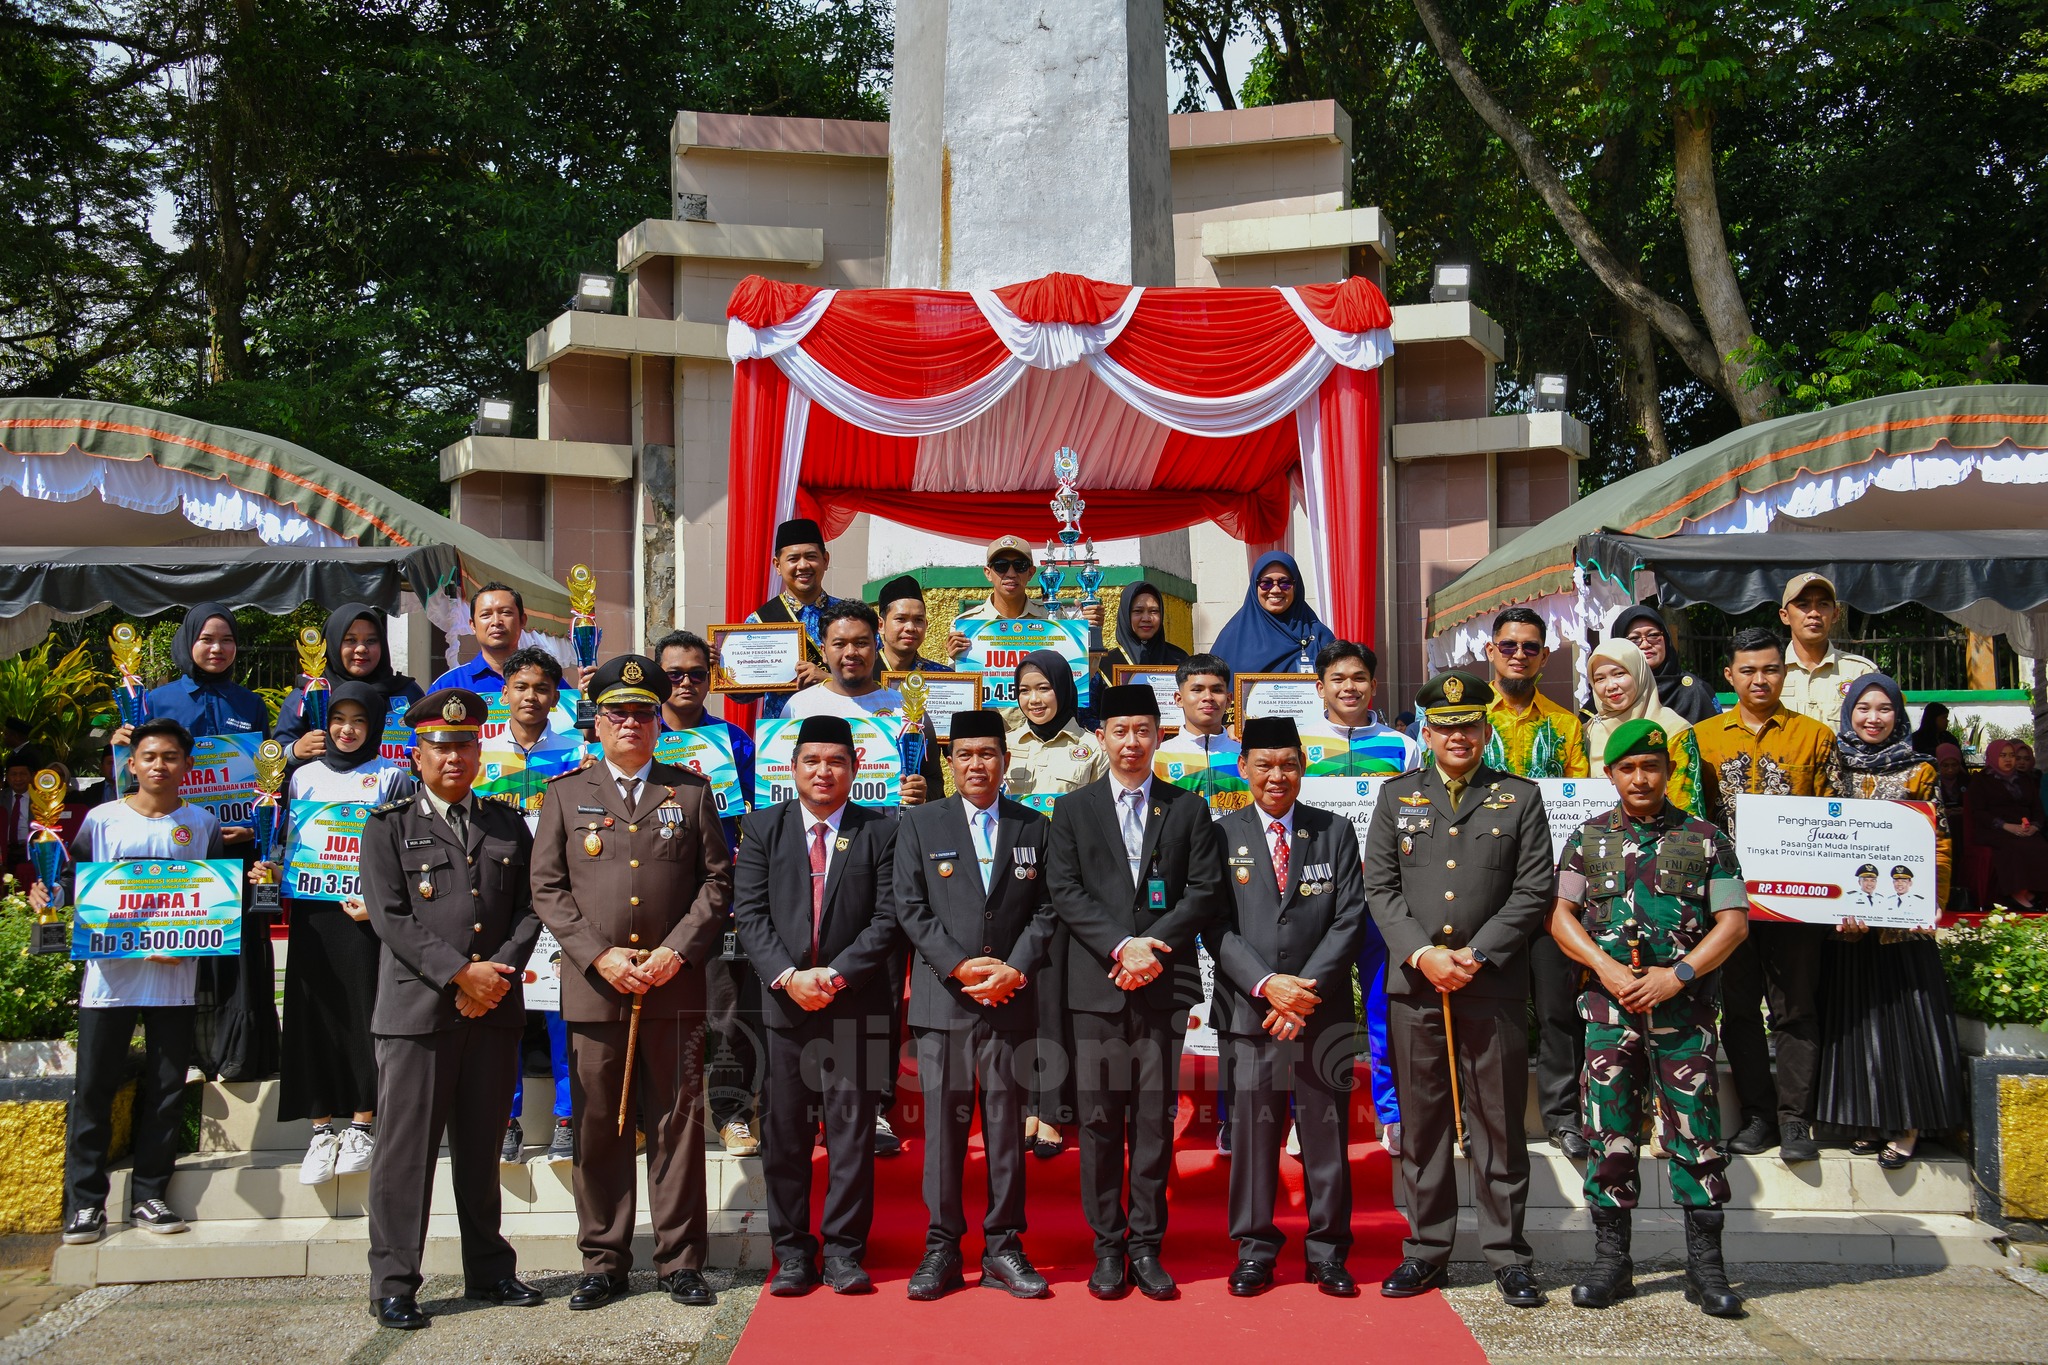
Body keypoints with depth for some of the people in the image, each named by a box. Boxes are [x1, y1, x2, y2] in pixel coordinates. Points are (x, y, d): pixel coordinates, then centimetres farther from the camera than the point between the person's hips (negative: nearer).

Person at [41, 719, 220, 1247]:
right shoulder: (102, 820, 5)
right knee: (94, 1086, 1)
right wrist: (45, 892, -14)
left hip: (176, 975, 1)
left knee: (167, 1086, 5)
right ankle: (85, 1202, 9)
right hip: (109, 971, -1)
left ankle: (149, 1195, 16)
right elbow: (72, 879, 8)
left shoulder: (202, 825, 7)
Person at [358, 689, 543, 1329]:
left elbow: (529, 910, 9)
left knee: (481, 1148, 12)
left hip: (493, 1010, 3)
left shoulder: (507, 824, 14)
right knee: (405, 1149, 0)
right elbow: (391, 917, -6)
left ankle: (489, 1270, 22)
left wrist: (500, 973, -8)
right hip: (417, 1008, -3)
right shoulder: (389, 827, 4)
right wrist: (462, 972, -13)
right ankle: (393, 1284, 10)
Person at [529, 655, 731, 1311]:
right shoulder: (565, 794, 10)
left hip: (676, 985, 0)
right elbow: (548, 888, 4)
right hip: (593, 987, 0)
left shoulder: (692, 792, 10)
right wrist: (600, 955, -8)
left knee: (678, 1125, 3)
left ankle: (681, 1261, 13)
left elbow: (717, 880, 5)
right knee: (598, 1129, 5)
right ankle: (604, 1262, 16)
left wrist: (676, 951, -7)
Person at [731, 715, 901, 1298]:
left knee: (852, 1130, 2)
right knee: (783, 1134, 5)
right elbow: (750, 913, 2)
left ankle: (843, 1251, 12)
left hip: (855, 1003, -1)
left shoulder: (880, 831, 6)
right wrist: (788, 976, -11)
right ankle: (792, 1251, 16)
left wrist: (836, 975, -12)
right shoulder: (761, 828, 10)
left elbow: (888, 918, -2)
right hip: (781, 1002, 1)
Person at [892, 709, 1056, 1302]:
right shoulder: (919, 824, 7)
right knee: (943, 1123, 2)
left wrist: (1016, 970, -8)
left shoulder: (1034, 828, 11)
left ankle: (1002, 1245, 14)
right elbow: (910, 909, 1)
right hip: (942, 999, -1)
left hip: (1011, 1000, 1)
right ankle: (942, 1247, 12)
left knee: (1007, 1123, 5)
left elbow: (1045, 911, 6)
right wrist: (960, 965, -10)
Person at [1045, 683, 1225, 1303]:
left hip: (1164, 982, 0)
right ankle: (1107, 1247, 12)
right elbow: (1065, 891, 1)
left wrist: (1155, 946, -10)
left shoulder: (1188, 809, 11)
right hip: (1096, 985, 0)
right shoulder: (1073, 809, 10)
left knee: (1155, 1118, 3)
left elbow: (1205, 891, 3)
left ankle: (1147, 1245, 12)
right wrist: (1121, 946, -11)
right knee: (1099, 1119, 2)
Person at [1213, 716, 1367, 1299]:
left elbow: (1351, 919, 2)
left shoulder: (1336, 833, 9)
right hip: (1248, 1010, -1)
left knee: (1327, 1134, 5)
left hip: (1323, 1010, 1)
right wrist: (1267, 985, -13)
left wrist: (1306, 987, -9)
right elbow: (1217, 925, 0)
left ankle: (1328, 1251, 18)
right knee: (1253, 1131, 4)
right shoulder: (1221, 835, 6)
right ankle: (1254, 1250, 18)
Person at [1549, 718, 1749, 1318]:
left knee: (1695, 1131, -1)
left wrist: (1676, 973, -12)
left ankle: (1705, 1266, 11)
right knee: (1610, 1132, 4)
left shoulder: (1705, 839, 4)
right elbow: (1561, 915, 6)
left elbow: (1733, 921, 0)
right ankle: (1611, 1259, 14)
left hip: (1683, 1007, -1)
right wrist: (1606, 967, -10)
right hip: (1609, 1005, 1)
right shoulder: (1588, 839, 9)